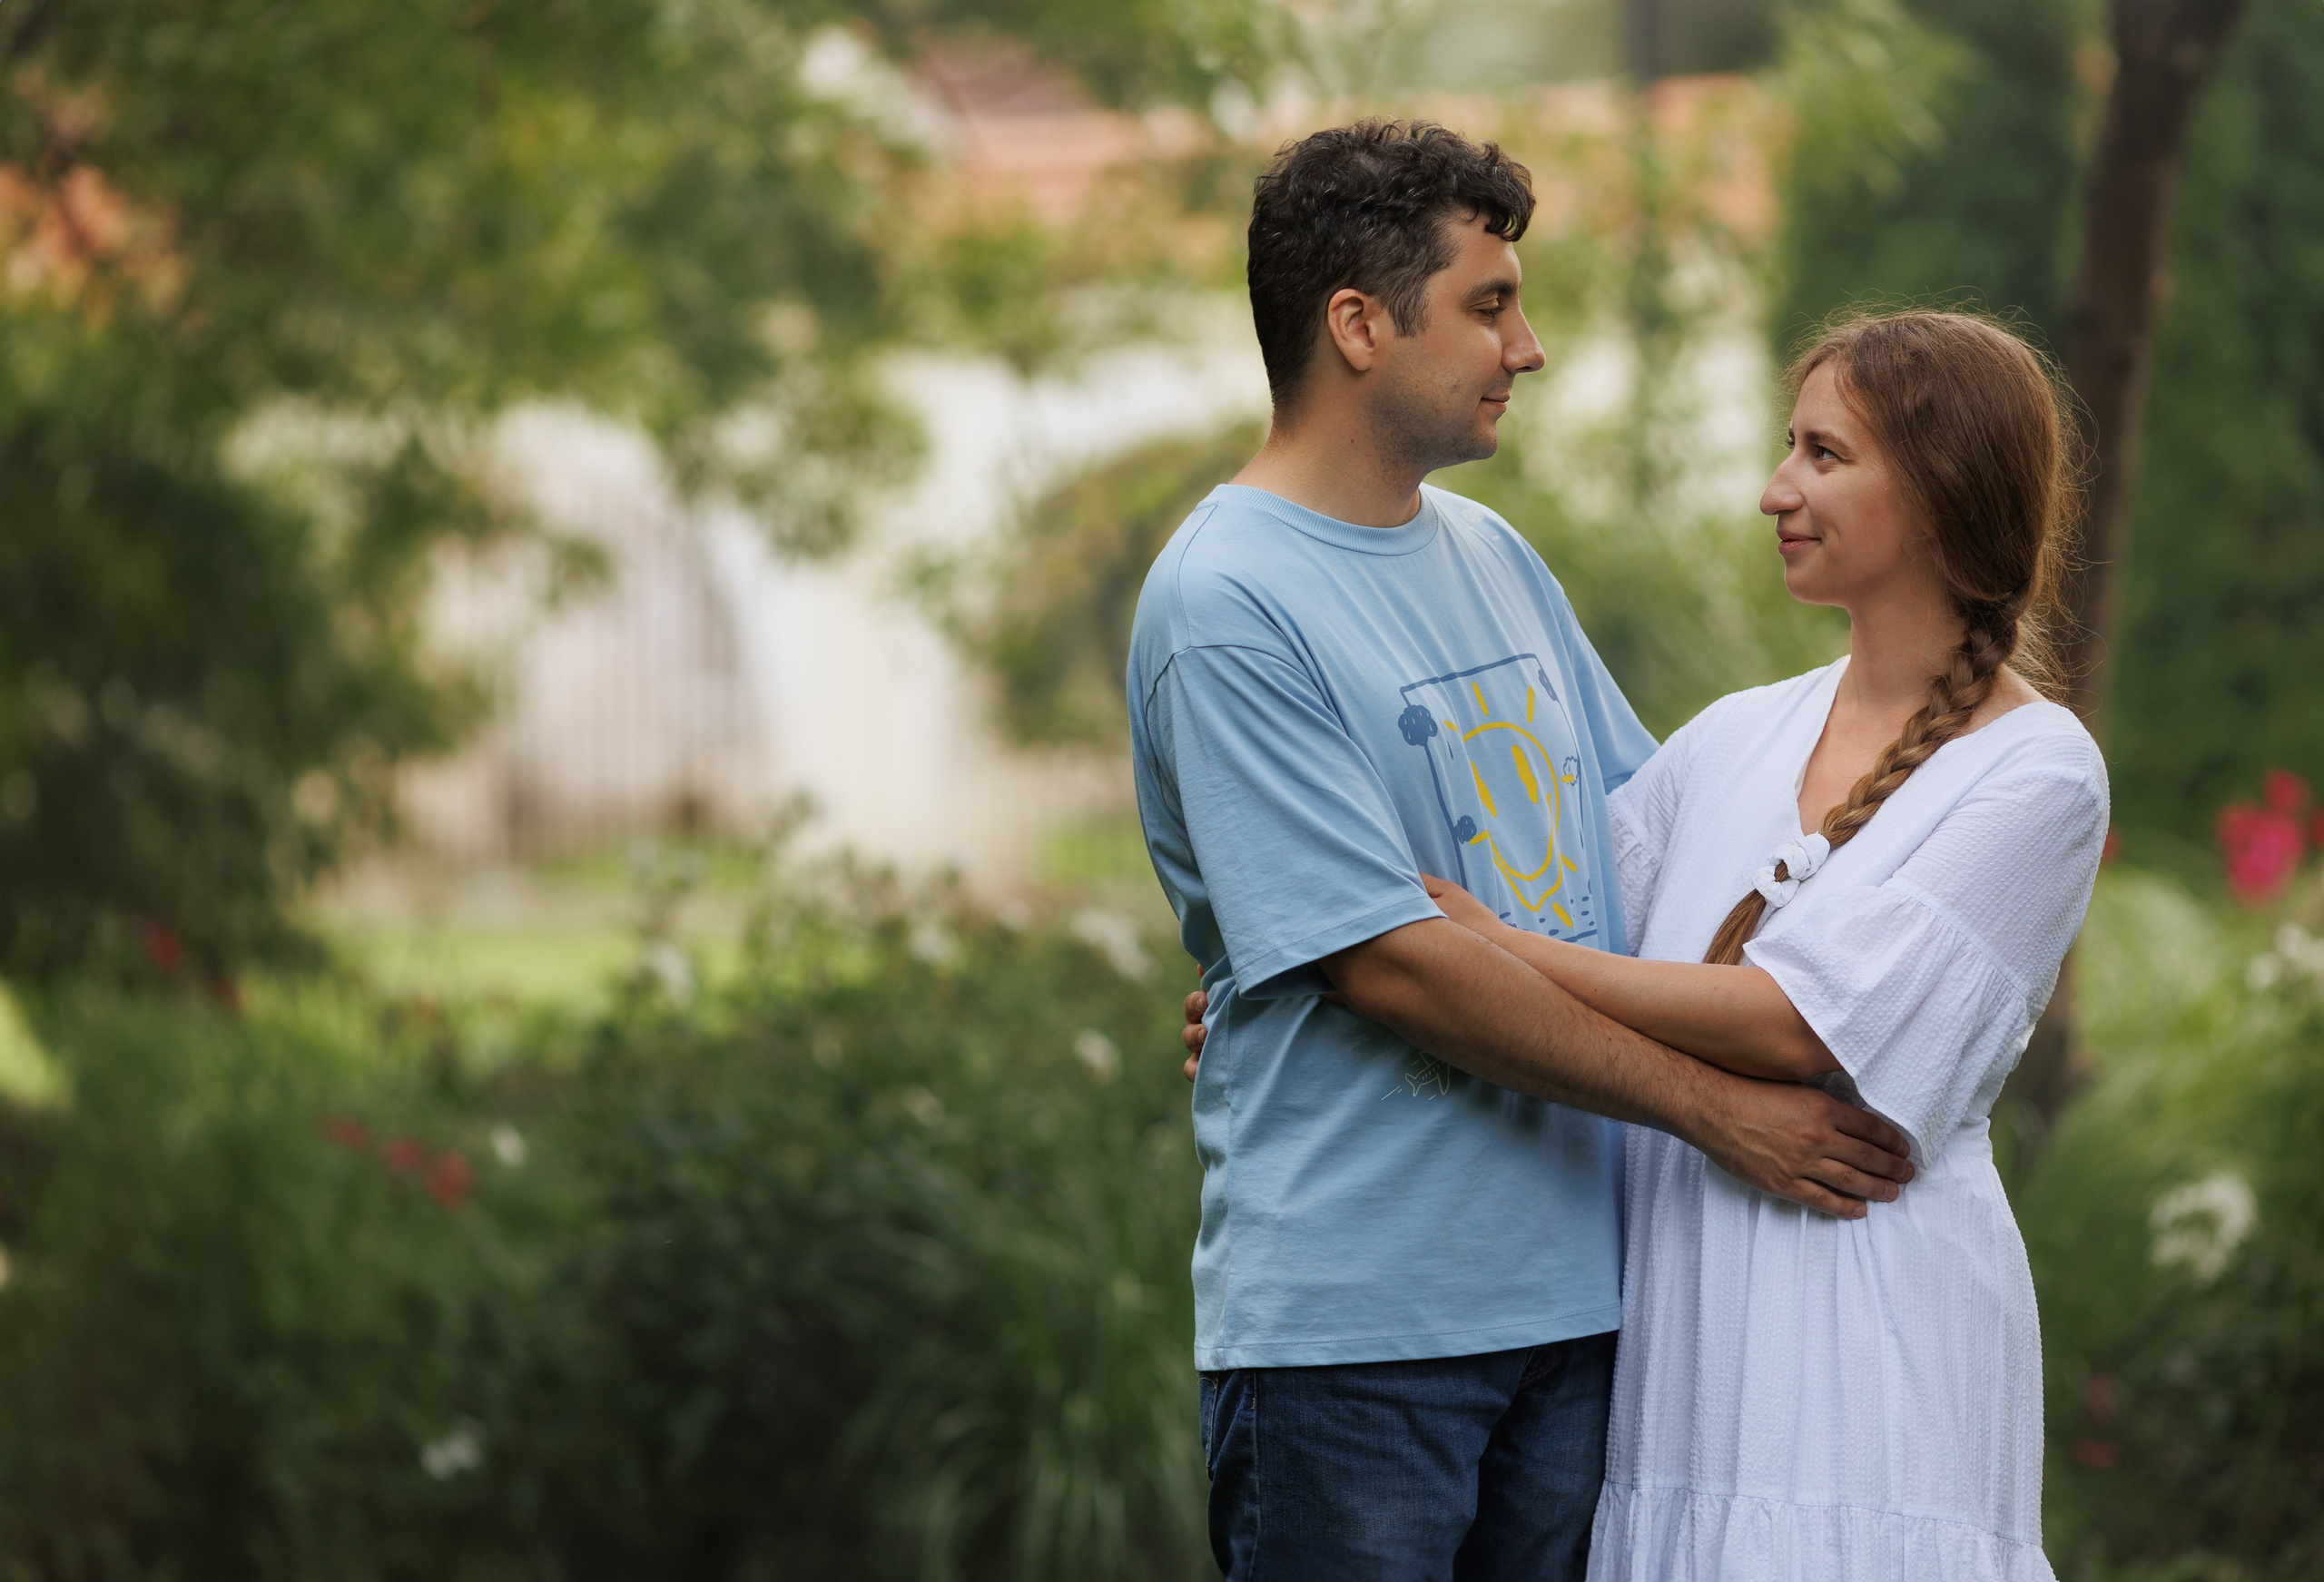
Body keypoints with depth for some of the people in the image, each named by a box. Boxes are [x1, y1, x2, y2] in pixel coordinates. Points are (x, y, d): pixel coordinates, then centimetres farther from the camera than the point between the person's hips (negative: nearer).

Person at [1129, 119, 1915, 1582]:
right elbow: (1390, 958, -17)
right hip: (1352, 1324, -7)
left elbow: (1643, 818, 23)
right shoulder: (1226, 607, -13)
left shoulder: (1494, 556, 15)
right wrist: (1713, 1106, -14)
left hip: (1575, 1288, 8)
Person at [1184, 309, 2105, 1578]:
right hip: (1678, 1325, 5)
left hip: (1874, 1337, -5)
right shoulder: (1737, 737, 16)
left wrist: (1490, 947, -13)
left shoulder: (2039, 772, -5)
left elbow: (1806, 1023, -13)